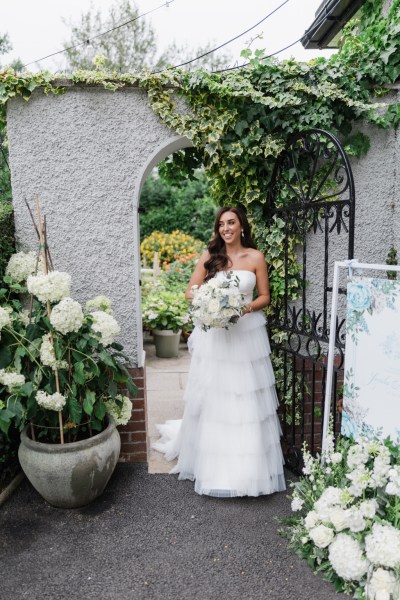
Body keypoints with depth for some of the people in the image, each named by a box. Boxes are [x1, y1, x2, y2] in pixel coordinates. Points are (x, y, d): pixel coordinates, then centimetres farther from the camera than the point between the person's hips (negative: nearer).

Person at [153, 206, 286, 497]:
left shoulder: (256, 257, 3)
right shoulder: (210, 256, 6)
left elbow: (265, 296, 5)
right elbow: (190, 290, 4)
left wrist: (247, 307, -14)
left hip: (248, 332, -1)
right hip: (214, 333, 1)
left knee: (246, 400, 2)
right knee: (212, 396, 6)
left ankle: (249, 466, 19)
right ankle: (212, 460, 24)